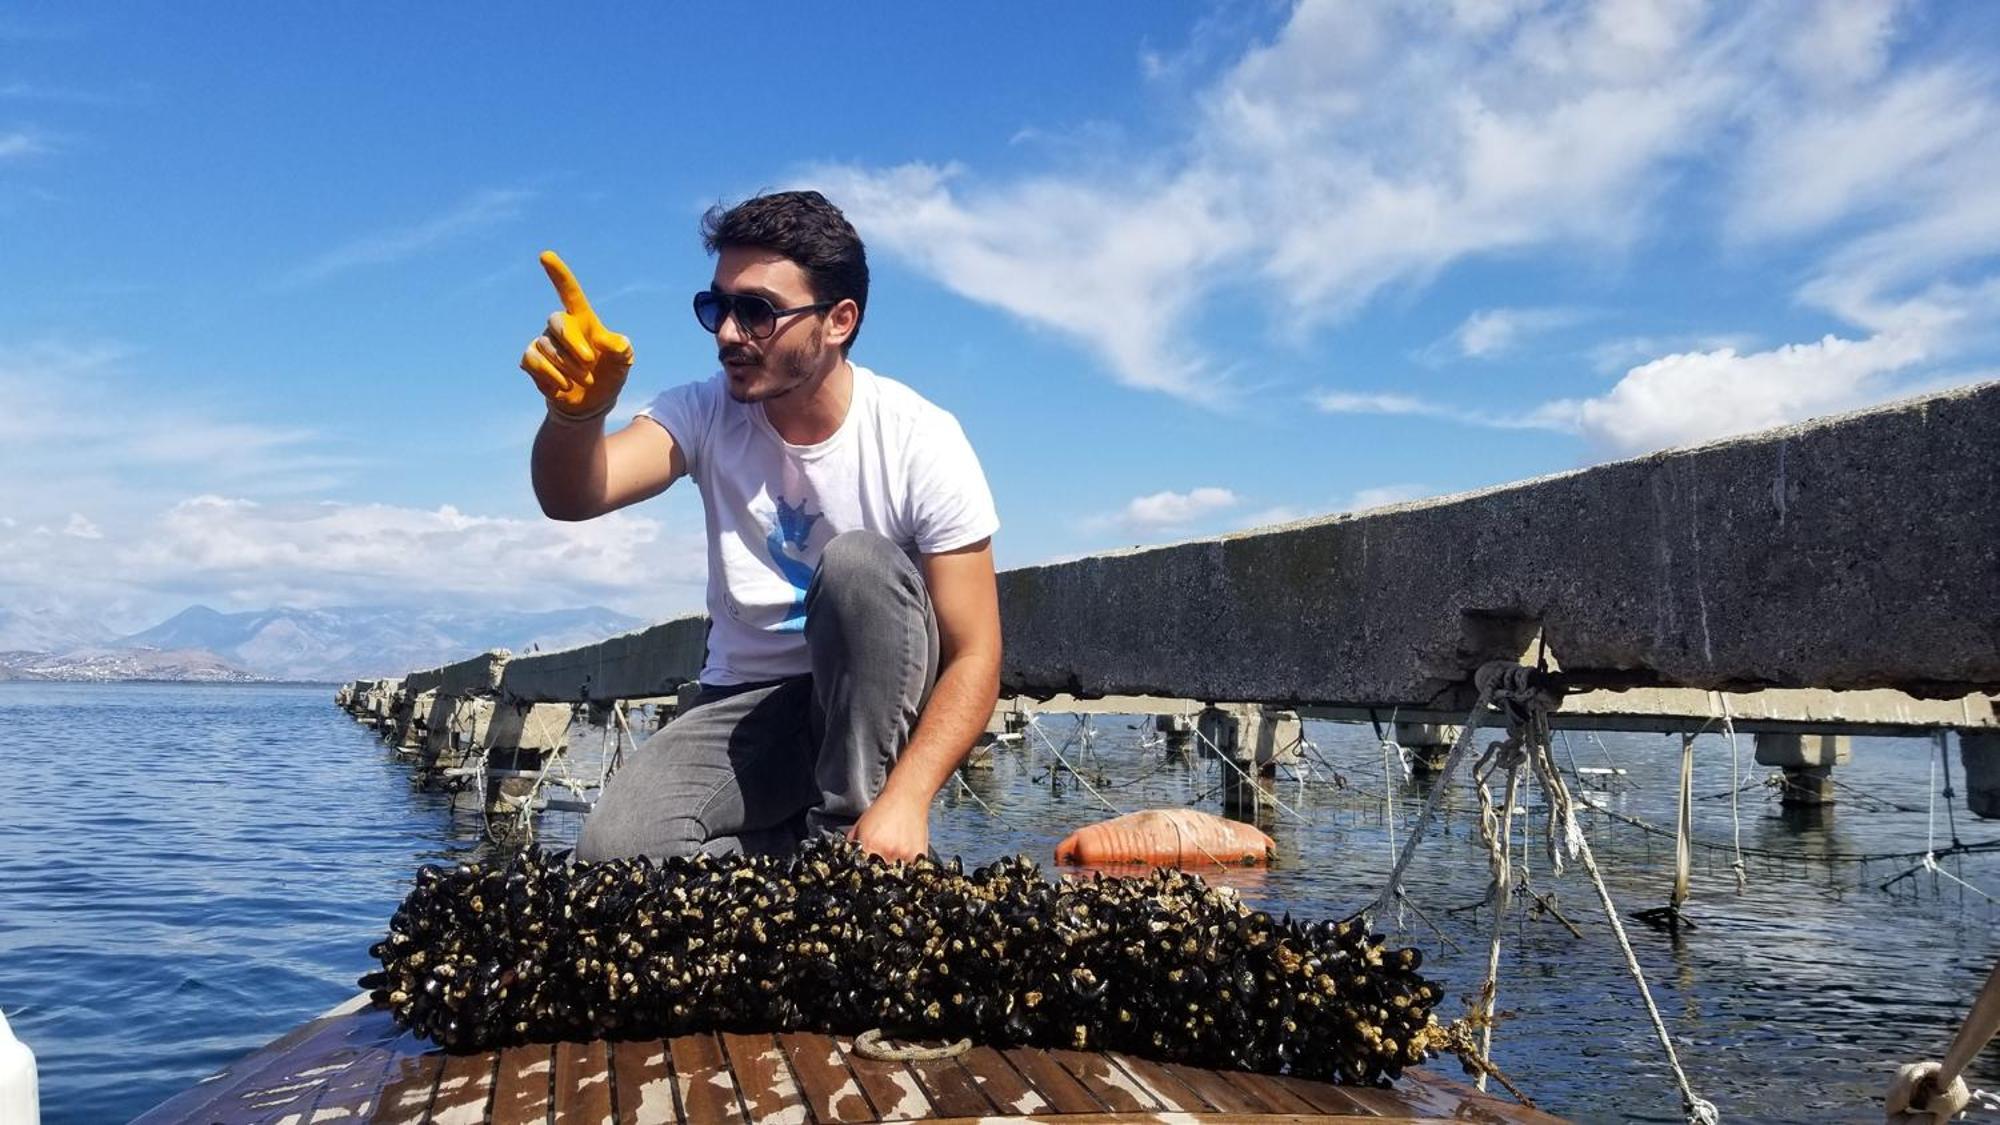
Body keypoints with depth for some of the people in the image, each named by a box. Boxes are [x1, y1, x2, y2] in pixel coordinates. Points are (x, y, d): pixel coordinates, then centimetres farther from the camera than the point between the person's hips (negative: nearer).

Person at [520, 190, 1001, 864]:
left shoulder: (921, 442, -15)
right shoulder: (707, 415, -8)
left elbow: (974, 655, -16)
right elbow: (573, 498, -27)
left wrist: (905, 799, -30)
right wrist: (576, 412, -51)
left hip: (881, 701, -1)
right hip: (746, 705, 2)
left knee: (860, 563, -32)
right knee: (614, 850, -25)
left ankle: (849, 852, -19)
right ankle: (789, 852, 2)